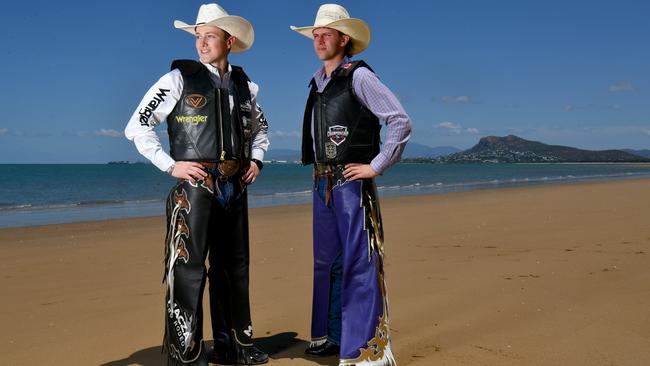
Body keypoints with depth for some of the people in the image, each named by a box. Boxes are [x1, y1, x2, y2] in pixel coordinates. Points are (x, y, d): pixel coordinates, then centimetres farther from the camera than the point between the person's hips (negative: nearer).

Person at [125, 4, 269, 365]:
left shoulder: (246, 85, 10)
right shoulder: (179, 79, -4)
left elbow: (260, 126, 29)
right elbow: (137, 127, -4)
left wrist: (257, 159, 12)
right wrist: (170, 165, -11)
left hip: (234, 187, 6)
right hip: (194, 186, -5)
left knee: (234, 268, 13)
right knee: (188, 270, -5)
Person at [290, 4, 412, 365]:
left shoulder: (358, 76, -8)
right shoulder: (318, 83, 14)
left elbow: (401, 121, -13)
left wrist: (376, 166, -13)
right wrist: (320, 174, 16)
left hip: (352, 183, -8)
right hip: (322, 185, 8)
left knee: (357, 263, -5)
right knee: (326, 261, 14)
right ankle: (330, 336, 27)